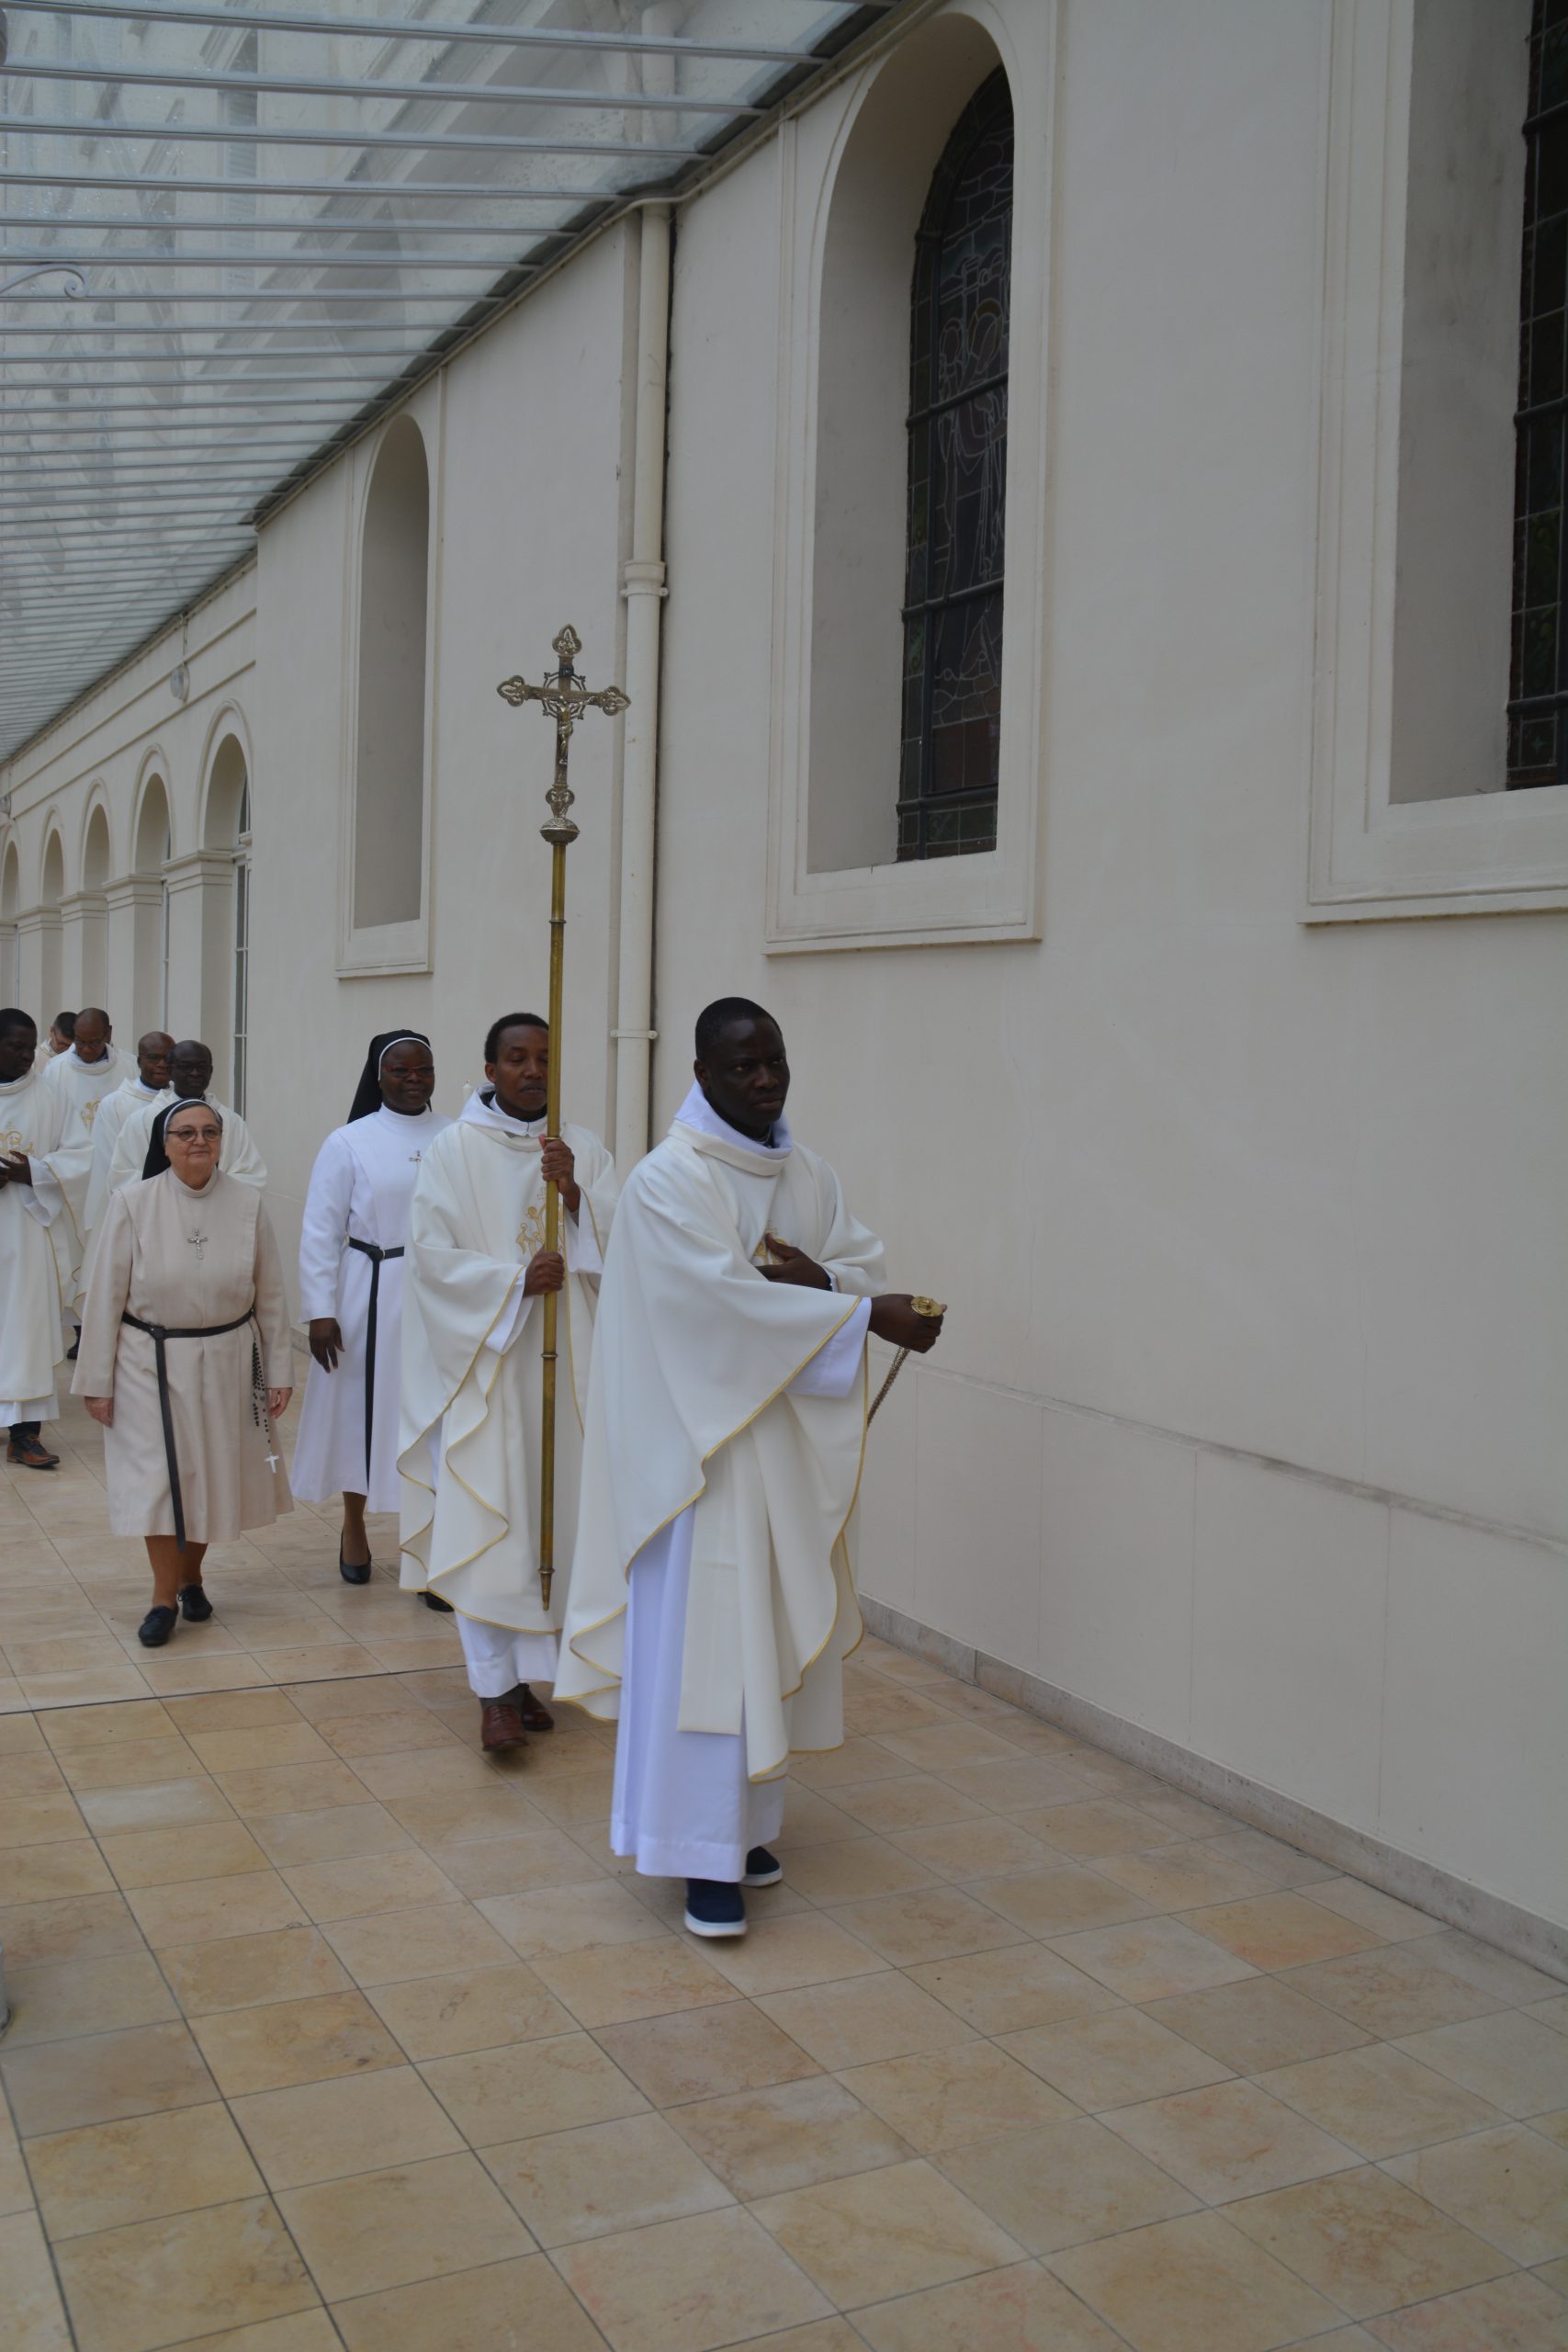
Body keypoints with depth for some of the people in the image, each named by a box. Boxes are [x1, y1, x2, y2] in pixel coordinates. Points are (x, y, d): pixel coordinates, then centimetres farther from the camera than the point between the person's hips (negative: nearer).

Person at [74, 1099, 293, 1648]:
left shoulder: (247, 1204, -4)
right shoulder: (133, 1204, -9)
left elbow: (270, 1294, 2)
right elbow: (105, 1295, -4)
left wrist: (278, 1371, 3)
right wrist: (97, 1381, -4)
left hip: (226, 1361, 2)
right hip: (150, 1363, -2)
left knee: (213, 1478, 12)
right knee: (159, 1477, 2)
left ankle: (191, 1576, 35)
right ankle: (164, 1597, 17)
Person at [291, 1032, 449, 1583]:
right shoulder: (349, 1143, -2)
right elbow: (319, 1232, -3)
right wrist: (319, 1311, -9)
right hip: (371, 1299, -1)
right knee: (362, 1409, 11)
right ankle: (354, 1528, 32)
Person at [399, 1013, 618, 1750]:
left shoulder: (586, 1151, 7)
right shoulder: (453, 1152, -3)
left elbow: (617, 1248, -1)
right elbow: (431, 1254, -8)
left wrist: (574, 1192, -17)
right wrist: (515, 1281, -17)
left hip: (560, 1364, 4)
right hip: (480, 1360, -3)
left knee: (547, 1517, 8)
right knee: (483, 1520, -7)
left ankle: (527, 1675, 20)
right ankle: (496, 1692, -3)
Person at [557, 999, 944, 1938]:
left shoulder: (809, 1173, 9)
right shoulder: (669, 1179, -13)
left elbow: (868, 1262, 8)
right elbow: (726, 1295, -23)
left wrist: (818, 1275, -15)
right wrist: (866, 1315, -26)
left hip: (792, 1442, 7)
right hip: (705, 1436, -7)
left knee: (772, 1631, 13)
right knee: (702, 1638, -5)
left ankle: (746, 1817, 28)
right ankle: (706, 1854, 5)